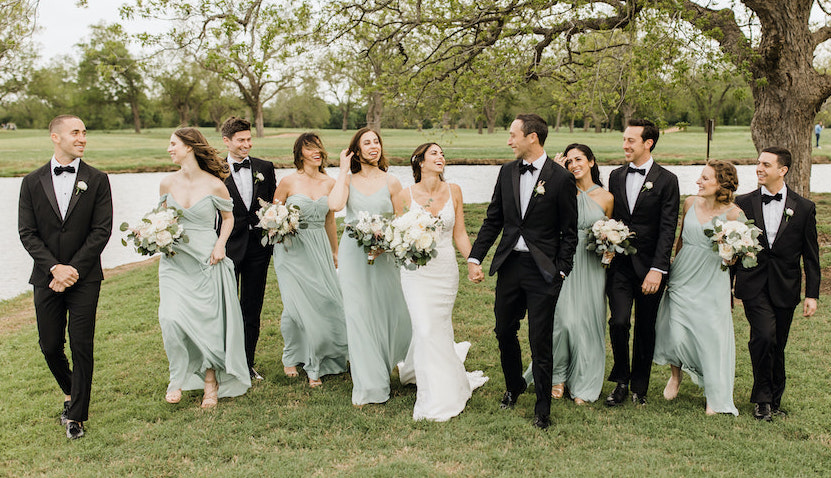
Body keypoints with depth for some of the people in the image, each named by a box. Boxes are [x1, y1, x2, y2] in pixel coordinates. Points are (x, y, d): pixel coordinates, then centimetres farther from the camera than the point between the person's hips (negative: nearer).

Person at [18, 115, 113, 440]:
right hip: (46, 278, 2)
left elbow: (102, 230, -6)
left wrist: (74, 269, -13)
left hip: (84, 277, -2)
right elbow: (27, 232, 0)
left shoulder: (97, 180, 0)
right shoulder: (32, 182, 4)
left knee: (82, 347, 0)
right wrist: (55, 267, -13)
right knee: (50, 346, 9)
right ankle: (70, 392, 36)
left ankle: (76, 415, 14)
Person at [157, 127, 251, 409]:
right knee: (171, 319, -12)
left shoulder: (214, 185, -6)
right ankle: (178, 378, 10)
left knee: (207, 321, 2)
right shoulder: (167, 184, 3)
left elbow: (228, 217, 8)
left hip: (206, 259, -2)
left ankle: (211, 381, 22)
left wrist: (221, 244, -7)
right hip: (175, 261, 2)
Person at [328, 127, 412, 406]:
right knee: (358, 315, 1)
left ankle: (390, 362, 35)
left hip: (383, 255, 0)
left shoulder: (391, 183, 4)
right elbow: (335, 204, -17)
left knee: (390, 311, 4)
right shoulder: (348, 180, 3)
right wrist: (343, 171, -8)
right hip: (353, 254, 0)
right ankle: (368, 385, 11)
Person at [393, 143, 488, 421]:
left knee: (441, 328, 11)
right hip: (416, 270, -3)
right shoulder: (405, 196, -5)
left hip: (447, 270, 3)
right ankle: (435, 400, 8)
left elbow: (459, 234, 6)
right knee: (426, 330, -7)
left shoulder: (453, 192, 2)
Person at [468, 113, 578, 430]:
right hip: (509, 264, 5)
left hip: (542, 271, -5)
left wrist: (561, 272, -8)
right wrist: (475, 258, 3)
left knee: (540, 341, 2)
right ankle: (513, 387, 39)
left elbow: (569, 232, -4)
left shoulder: (561, 178, -8)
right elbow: (493, 219, 9)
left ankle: (543, 408, 18)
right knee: (504, 332, 14)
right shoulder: (507, 172, 6)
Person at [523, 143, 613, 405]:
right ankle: (558, 376, 17)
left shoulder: (606, 198, 6)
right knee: (562, 319, -6)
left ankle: (583, 385, 21)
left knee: (587, 322, 6)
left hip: (591, 267, 1)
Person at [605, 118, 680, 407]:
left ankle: (639, 387, 23)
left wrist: (657, 269, -16)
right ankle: (621, 381, 10)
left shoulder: (666, 180, -4)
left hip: (649, 266, -2)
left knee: (645, 329, 7)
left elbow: (668, 229, -9)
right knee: (619, 322, -10)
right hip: (620, 264, 2)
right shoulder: (616, 176, 9)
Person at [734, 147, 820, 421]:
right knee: (764, 336, -19)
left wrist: (812, 294, 1)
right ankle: (762, 398, -2)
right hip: (754, 285, -1)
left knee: (777, 347, 8)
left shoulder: (803, 208, 2)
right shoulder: (743, 203, 2)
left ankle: (775, 401, 28)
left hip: (785, 288, 1)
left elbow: (811, 256, 5)